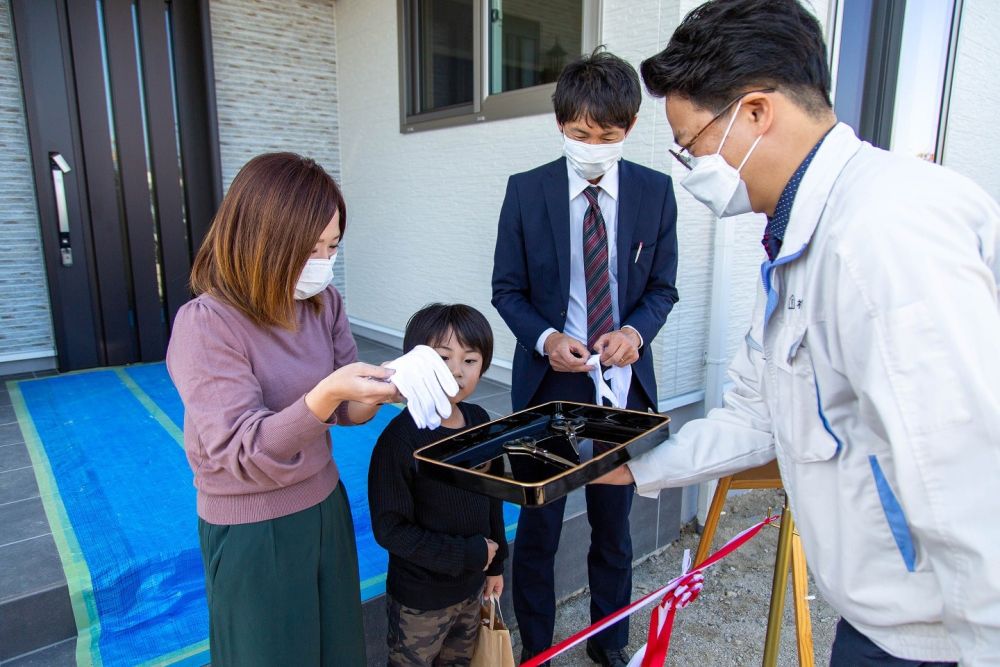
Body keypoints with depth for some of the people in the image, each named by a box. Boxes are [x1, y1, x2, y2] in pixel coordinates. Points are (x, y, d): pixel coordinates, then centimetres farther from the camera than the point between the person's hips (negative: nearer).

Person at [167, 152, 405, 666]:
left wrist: (378, 387, -24)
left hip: (325, 505, 6)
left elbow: (345, 411, -2)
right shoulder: (206, 325, -22)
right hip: (253, 531, -5)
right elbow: (242, 454, -27)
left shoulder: (324, 303, -4)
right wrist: (326, 393, -41)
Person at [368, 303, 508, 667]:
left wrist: (494, 562, 11)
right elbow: (390, 529, -22)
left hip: (470, 586, 6)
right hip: (420, 599, -5)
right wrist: (468, 554, -20)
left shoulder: (479, 422, -7)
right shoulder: (400, 438, -25)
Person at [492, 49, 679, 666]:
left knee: (614, 521, 17)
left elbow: (663, 288, 5)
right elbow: (507, 289, -1)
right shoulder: (527, 191, -4)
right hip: (548, 381, -1)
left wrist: (636, 330, -16)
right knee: (538, 524, 11)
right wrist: (545, 338, -18)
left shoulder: (656, 192, -1)